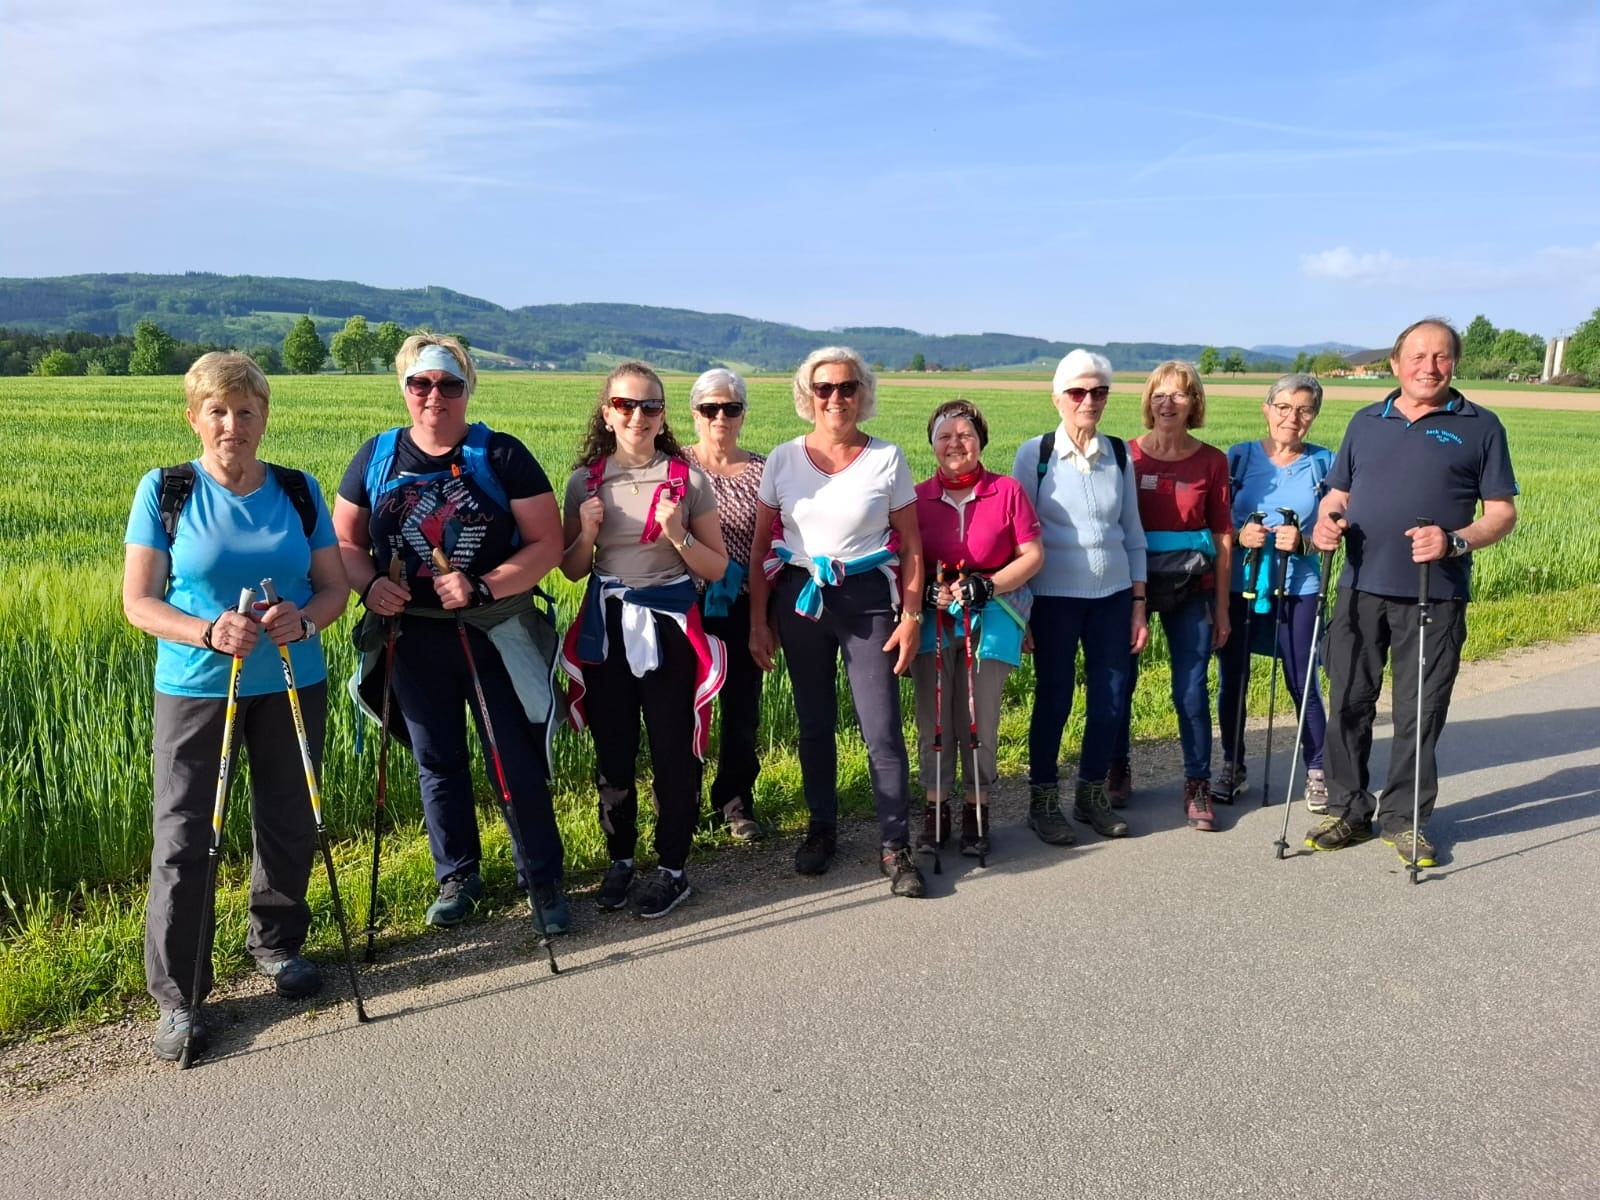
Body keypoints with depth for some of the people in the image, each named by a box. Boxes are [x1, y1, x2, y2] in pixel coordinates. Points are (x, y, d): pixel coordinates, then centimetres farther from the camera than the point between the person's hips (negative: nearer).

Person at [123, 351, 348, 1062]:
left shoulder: (299, 491, 3)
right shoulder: (165, 492, -3)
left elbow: (334, 585, 5)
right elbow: (138, 601, -4)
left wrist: (302, 620, -17)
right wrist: (205, 632, -22)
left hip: (292, 686, 3)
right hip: (193, 688, -2)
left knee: (289, 826, 11)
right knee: (184, 837, -2)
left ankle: (277, 945, 35)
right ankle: (177, 996, 10)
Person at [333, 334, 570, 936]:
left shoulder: (502, 455, -5)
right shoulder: (376, 456, 4)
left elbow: (547, 542, -8)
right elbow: (345, 540, 10)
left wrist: (483, 587, -21)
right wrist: (369, 585, -12)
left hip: (495, 635, -3)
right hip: (414, 638, 3)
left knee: (517, 766, 1)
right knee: (438, 764, 15)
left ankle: (542, 881, 20)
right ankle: (458, 876, 34)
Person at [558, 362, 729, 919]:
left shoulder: (688, 479, -3)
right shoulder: (584, 481, 3)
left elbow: (717, 568, -1)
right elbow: (571, 570, 9)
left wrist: (678, 535, -17)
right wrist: (587, 533, -10)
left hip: (669, 626, -2)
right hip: (605, 627, 3)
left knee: (673, 752, 3)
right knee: (613, 751, 10)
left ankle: (672, 868, 19)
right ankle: (620, 860, 28)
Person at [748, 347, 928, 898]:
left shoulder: (886, 458, -1)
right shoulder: (784, 459, 2)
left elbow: (911, 546, 1)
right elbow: (761, 545, 6)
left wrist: (912, 616, -5)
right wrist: (758, 620, 2)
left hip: (867, 600, -2)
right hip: (800, 599, 2)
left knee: (882, 729, -6)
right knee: (814, 724, 12)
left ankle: (896, 847, 7)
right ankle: (822, 829, 29)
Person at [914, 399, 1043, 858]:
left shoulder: (1007, 491, 0)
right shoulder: (917, 497, 3)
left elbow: (1032, 556, 0)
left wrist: (985, 586, -13)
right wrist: (927, 591, -12)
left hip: (989, 617, -1)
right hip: (933, 618, 1)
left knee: (980, 721, 2)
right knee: (933, 719, 2)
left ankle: (976, 810, 18)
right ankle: (935, 809, 18)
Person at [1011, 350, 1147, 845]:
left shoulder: (1120, 453, 6)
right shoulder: (1035, 453, -5)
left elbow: (1132, 532, 10)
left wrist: (1139, 604, 7)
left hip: (1113, 595, 4)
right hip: (1055, 596, -3)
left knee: (1111, 700, 6)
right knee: (1053, 700, 2)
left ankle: (1092, 794, 25)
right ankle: (1043, 800, 19)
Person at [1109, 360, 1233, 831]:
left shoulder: (1211, 461, 0)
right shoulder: (1126, 456, -2)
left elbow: (1222, 536, 3)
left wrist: (1222, 607, 3)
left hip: (1191, 585, 0)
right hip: (1131, 579, 0)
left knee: (1192, 688, 2)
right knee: (1119, 681, 7)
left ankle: (1197, 785, 17)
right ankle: (1116, 770, 28)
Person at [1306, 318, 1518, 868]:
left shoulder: (1480, 426, 4)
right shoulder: (1365, 422, 14)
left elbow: (1502, 512, 1)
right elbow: (1337, 495, 17)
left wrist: (1456, 541, -18)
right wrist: (1326, 522, -6)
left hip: (1435, 597, -3)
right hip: (1360, 589, 3)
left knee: (1419, 713, 4)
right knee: (1348, 703, 7)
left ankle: (1404, 818, 19)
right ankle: (1348, 810, 21)